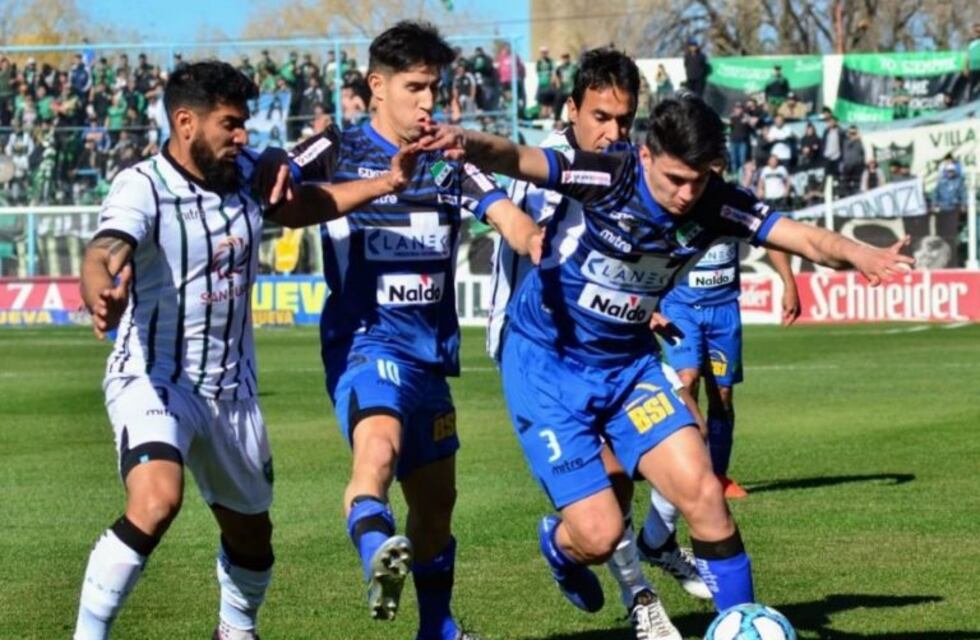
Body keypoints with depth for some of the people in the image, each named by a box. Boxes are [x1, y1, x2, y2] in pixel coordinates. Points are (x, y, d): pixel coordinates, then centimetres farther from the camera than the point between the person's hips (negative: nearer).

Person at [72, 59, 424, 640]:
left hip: (232, 387, 6)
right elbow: (104, 254, -37)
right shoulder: (143, 188, -19)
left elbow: (294, 208, 20)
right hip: (153, 380, -6)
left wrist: (386, 184, 10)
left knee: (251, 533, 16)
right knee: (157, 500, -32)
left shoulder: (245, 175, 0)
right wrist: (104, 296, -61)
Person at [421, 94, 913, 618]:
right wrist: (473, 146, -62)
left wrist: (859, 255, -44)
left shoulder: (717, 205, -13)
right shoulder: (611, 177, -24)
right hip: (546, 364, -4)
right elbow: (517, 160, -39)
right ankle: (558, 544, 30)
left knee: (702, 492, -12)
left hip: (629, 362, 4)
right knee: (599, 535, -8)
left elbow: (807, 239, -21)